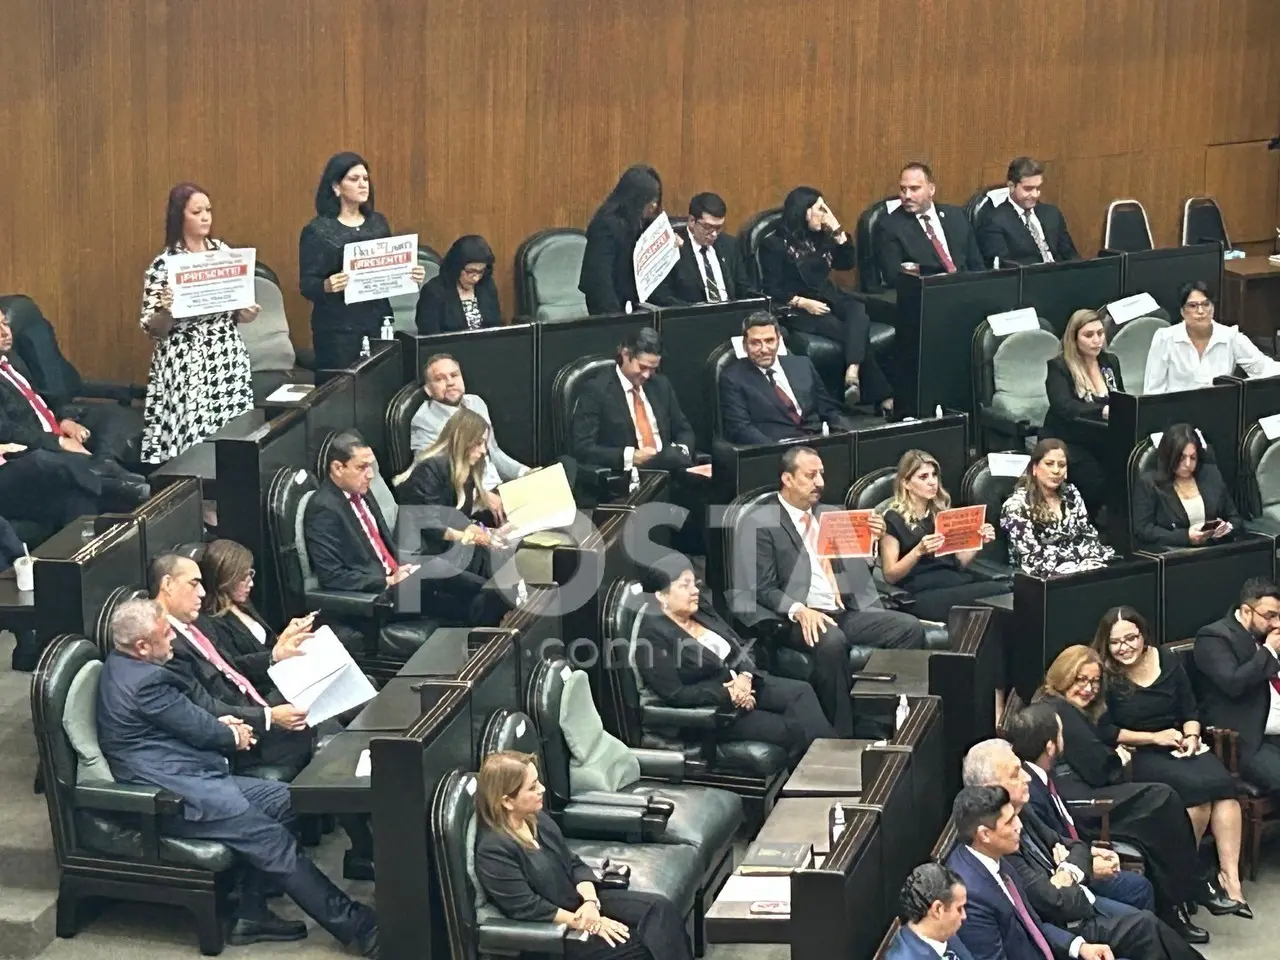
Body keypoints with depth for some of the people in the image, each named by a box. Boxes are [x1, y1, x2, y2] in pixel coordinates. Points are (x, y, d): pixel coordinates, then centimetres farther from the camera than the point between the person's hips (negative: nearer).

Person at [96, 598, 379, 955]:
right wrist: (232, 735, 9)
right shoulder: (143, 681, -21)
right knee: (276, 841, -12)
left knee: (283, 799, 6)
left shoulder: (123, 664, 11)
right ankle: (357, 927, -9)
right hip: (172, 793, -11)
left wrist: (218, 724, 8)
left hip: (184, 776, 11)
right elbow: (199, 730, -12)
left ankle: (251, 911, 6)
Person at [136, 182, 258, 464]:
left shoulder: (223, 251, 7)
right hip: (187, 366, -4)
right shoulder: (164, 264, -8)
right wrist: (167, 310, -26)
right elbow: (153, 329, -6)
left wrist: (246, 313, -5)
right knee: (193, 439, -9)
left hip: (227, 359, 5)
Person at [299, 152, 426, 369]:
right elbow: (306, 285, -9)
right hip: (337, 329, -4)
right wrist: (326, 286, -29)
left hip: (378, 322, 5)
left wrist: (411, 275, -5)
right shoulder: (317, 230, -6)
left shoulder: (378, 222, 9)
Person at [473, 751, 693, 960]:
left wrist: (590, 902, -12)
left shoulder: (535, 818, 3)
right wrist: (587, 924, -19)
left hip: (579, 900, 8)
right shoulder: (493, 851, -23)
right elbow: (531, 909, -23)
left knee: (659, 908, -11)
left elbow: (574, 863, 7)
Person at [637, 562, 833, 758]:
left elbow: (740, 647, 11)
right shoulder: (654, 637, -16)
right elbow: (675, 694, -21)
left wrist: (745, 676, -11)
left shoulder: (702, 611, 7)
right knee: (790, 729, -21)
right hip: (709, 709, -7)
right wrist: (727, 695, -20)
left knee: (801, 691, -15)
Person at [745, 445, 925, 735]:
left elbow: (858, 568, 22)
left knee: (910, 627, -17)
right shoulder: (761, 523, 1)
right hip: (802, 620, -6)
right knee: (831, 641, -38)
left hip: (849, 612, 6)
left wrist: (871, 538, 2)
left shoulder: (830, 515, 20)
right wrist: (798, 610, -24)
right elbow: (763, 589, -6)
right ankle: (841, 736, -27)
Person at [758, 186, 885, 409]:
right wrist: (803, 303, -19)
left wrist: (837, 230, 4)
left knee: (858, 313, -31)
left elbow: (848, 263, 14)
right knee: (852, 332, -29)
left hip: (829, 298, 6)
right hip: (798, 308, -6)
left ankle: (852, 376, -50)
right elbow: (772, 289, -8)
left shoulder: (820, 236, 13)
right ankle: (883, 396, -28)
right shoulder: (774, 243, -5)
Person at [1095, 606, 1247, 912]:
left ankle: (1230, 874, -24)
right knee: (1197, 786, -30)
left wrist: (1192, 736, -8)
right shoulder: (1103, 676, -7)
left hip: (1178, 747, 5)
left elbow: (1190, 711, 13)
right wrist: (1154, 737, -15)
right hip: (1137, 756, -5)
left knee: (1223, 783, -25)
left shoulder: (1167, 661, 8)